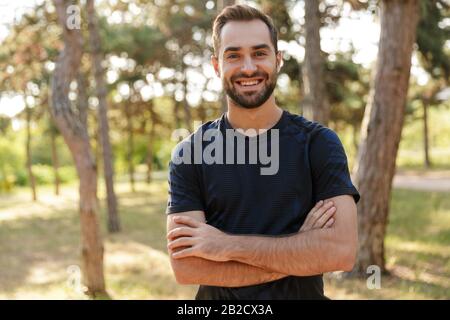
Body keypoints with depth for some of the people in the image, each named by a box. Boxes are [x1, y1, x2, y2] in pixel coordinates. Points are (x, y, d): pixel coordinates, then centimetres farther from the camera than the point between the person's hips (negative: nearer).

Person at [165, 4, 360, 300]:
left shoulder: (319, 142, -9)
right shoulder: (189, 153, -8)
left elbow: (342, 250, -20)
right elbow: (185, 266, -17)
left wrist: (228, 245, -21)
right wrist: (298, 249, -21)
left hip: (302, 294, 0)